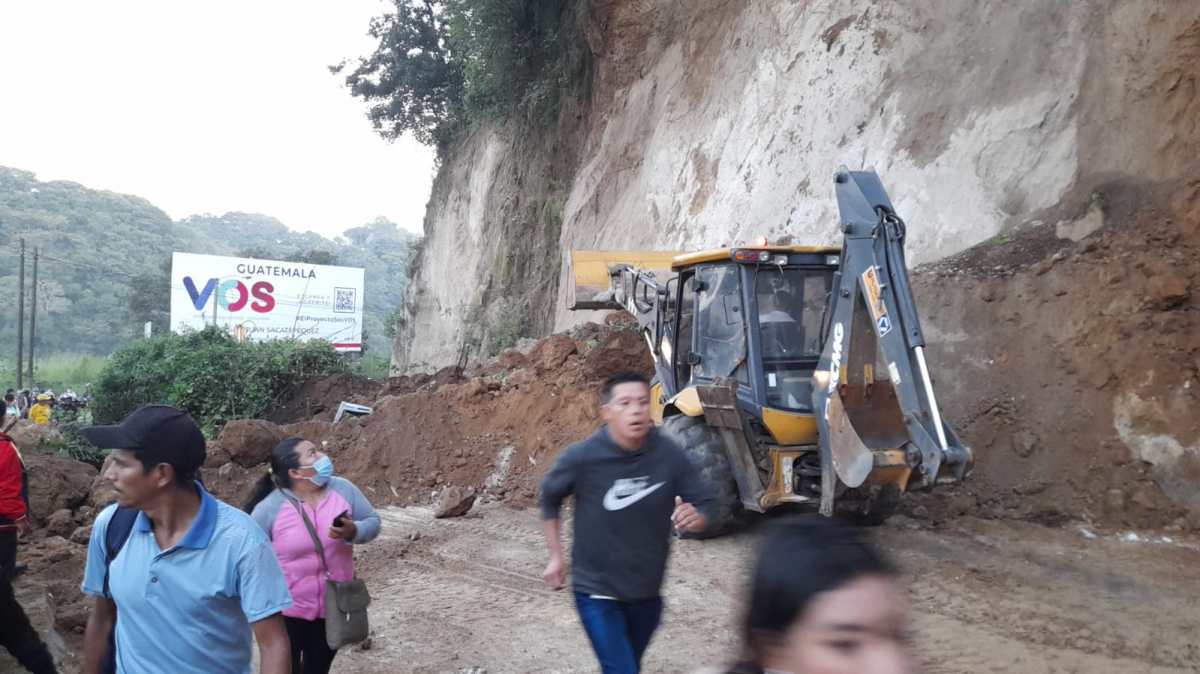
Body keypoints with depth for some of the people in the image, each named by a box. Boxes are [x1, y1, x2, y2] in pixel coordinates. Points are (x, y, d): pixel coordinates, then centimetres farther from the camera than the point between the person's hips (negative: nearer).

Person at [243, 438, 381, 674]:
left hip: (333, 607, 3)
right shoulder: (269, 508, -17)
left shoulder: (343, 490, -9)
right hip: (286, 610, -3)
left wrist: (353, 532, -24)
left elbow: (372, 522, -2)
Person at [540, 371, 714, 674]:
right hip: (597, 591, -3)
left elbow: (704, 505, -4)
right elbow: (549, 498, 1)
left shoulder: (669, 456, -15)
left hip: (647, 591, 4)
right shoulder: (582, 457, -19)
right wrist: (556, 556, 2)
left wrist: (695, 518, -27)